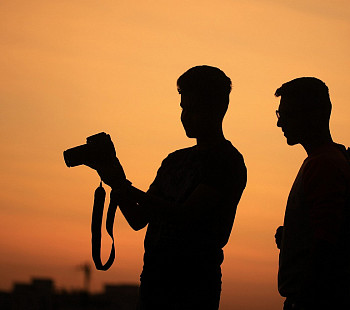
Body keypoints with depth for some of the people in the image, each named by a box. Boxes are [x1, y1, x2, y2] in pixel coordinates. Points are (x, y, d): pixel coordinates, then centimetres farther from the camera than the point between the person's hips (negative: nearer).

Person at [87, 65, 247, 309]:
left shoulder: (227, 161, -7)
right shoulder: (176, 160, 18)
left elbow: (185, 215, -18)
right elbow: (138, 219, 16)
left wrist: (124, 187, -17)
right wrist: (117, 183, -1)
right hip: (154, 278, 7)